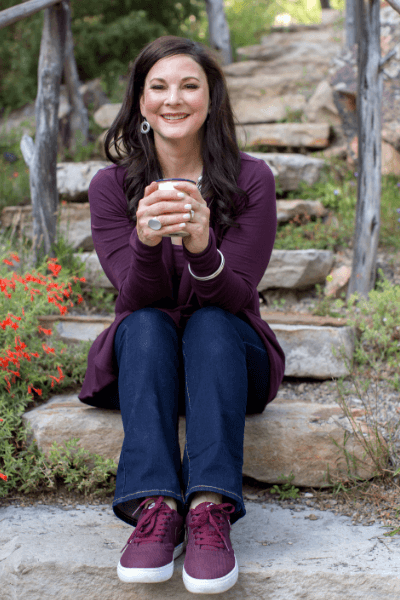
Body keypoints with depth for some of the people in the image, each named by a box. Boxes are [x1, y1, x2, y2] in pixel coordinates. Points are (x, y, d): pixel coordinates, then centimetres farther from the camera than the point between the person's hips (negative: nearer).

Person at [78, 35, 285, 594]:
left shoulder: (251, 179, -8)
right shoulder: (111, 185, -5)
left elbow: (234, 296, -16)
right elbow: (137, 296, -14)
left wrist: (201, 246, -38)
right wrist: (146, 241, -37)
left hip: (229, 357, 0)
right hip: (142, 359, 1)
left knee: (210, 324, -32)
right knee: (145, 324, -31)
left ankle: (211, 510, -44)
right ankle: (155, 506, -43)